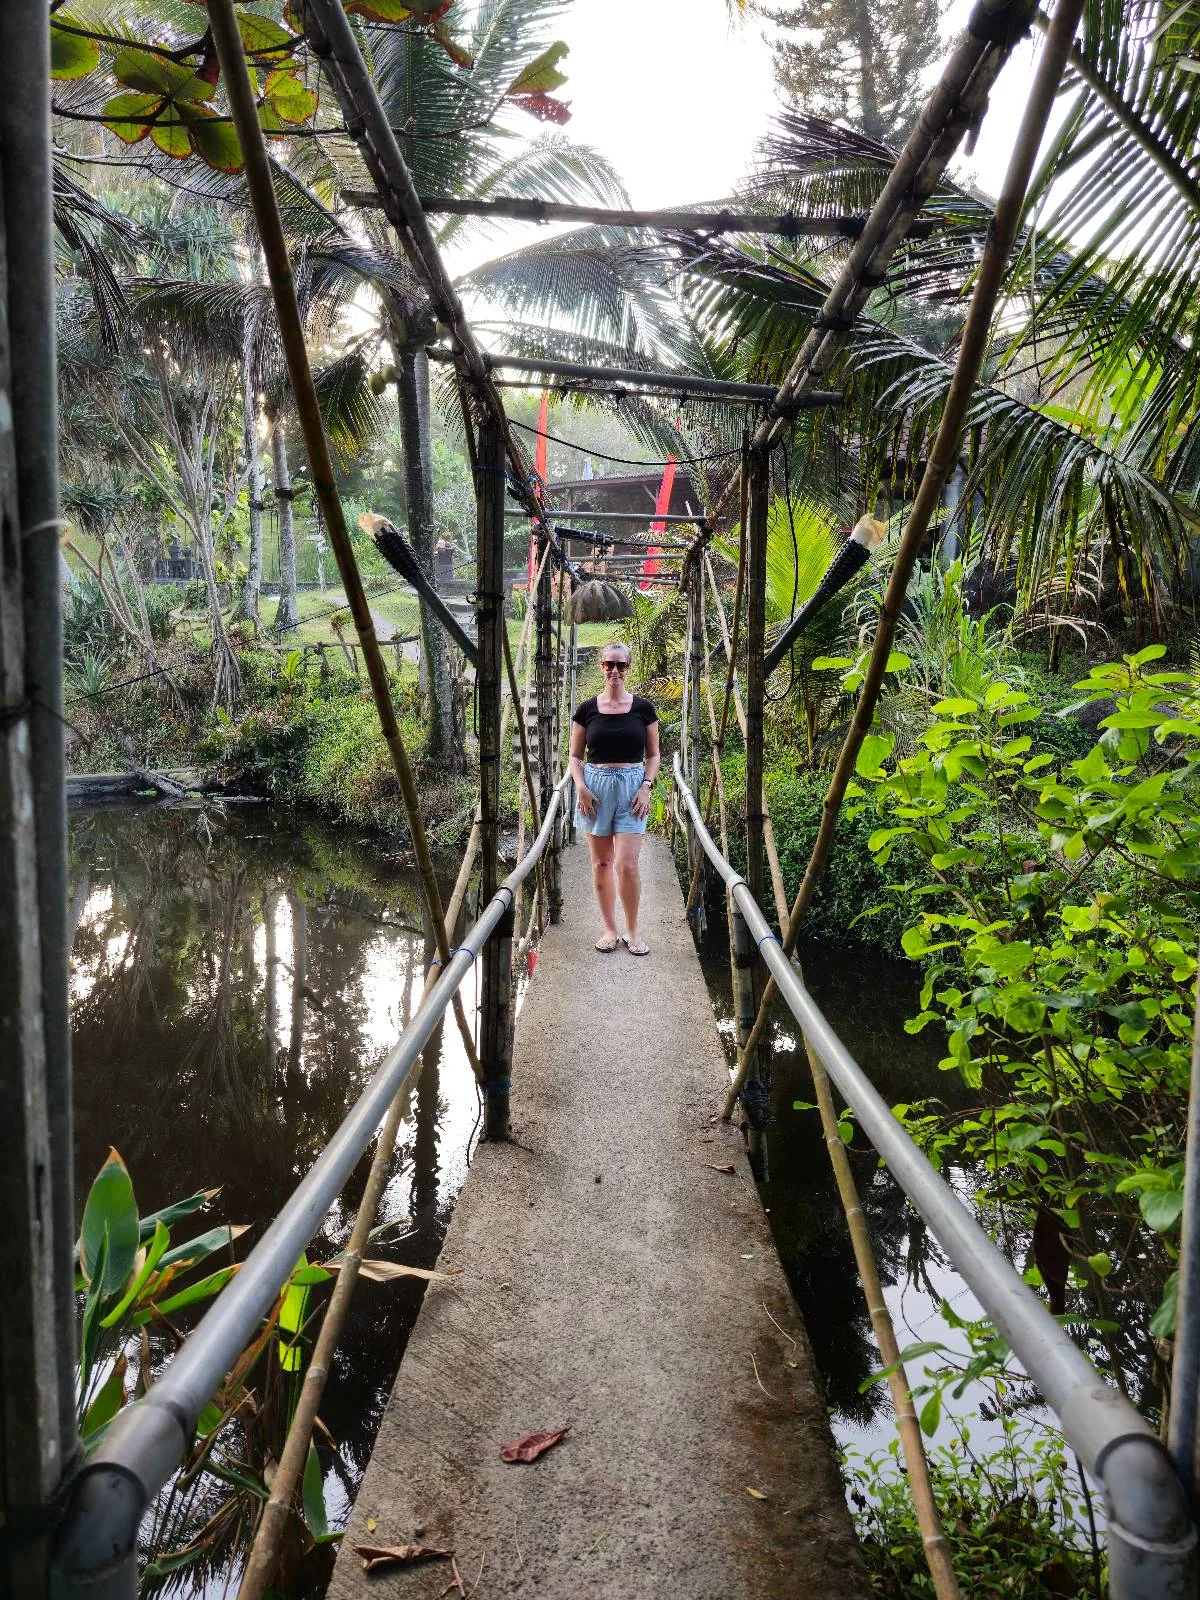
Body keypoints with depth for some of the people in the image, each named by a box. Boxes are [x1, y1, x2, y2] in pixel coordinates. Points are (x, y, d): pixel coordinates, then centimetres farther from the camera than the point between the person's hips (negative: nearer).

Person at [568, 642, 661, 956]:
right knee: (601, 862, 7)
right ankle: (609, 928, 20)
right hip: (595, 786, 1)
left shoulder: (643, 708, 2)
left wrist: (646, 787, -7)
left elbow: (653, 755, 7)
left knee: (626, 865, -8)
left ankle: (632, 931, 9)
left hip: (632, 787, -1)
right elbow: (575, 756, 8)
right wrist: (581, 786, -8)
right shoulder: (587, 709, 3)